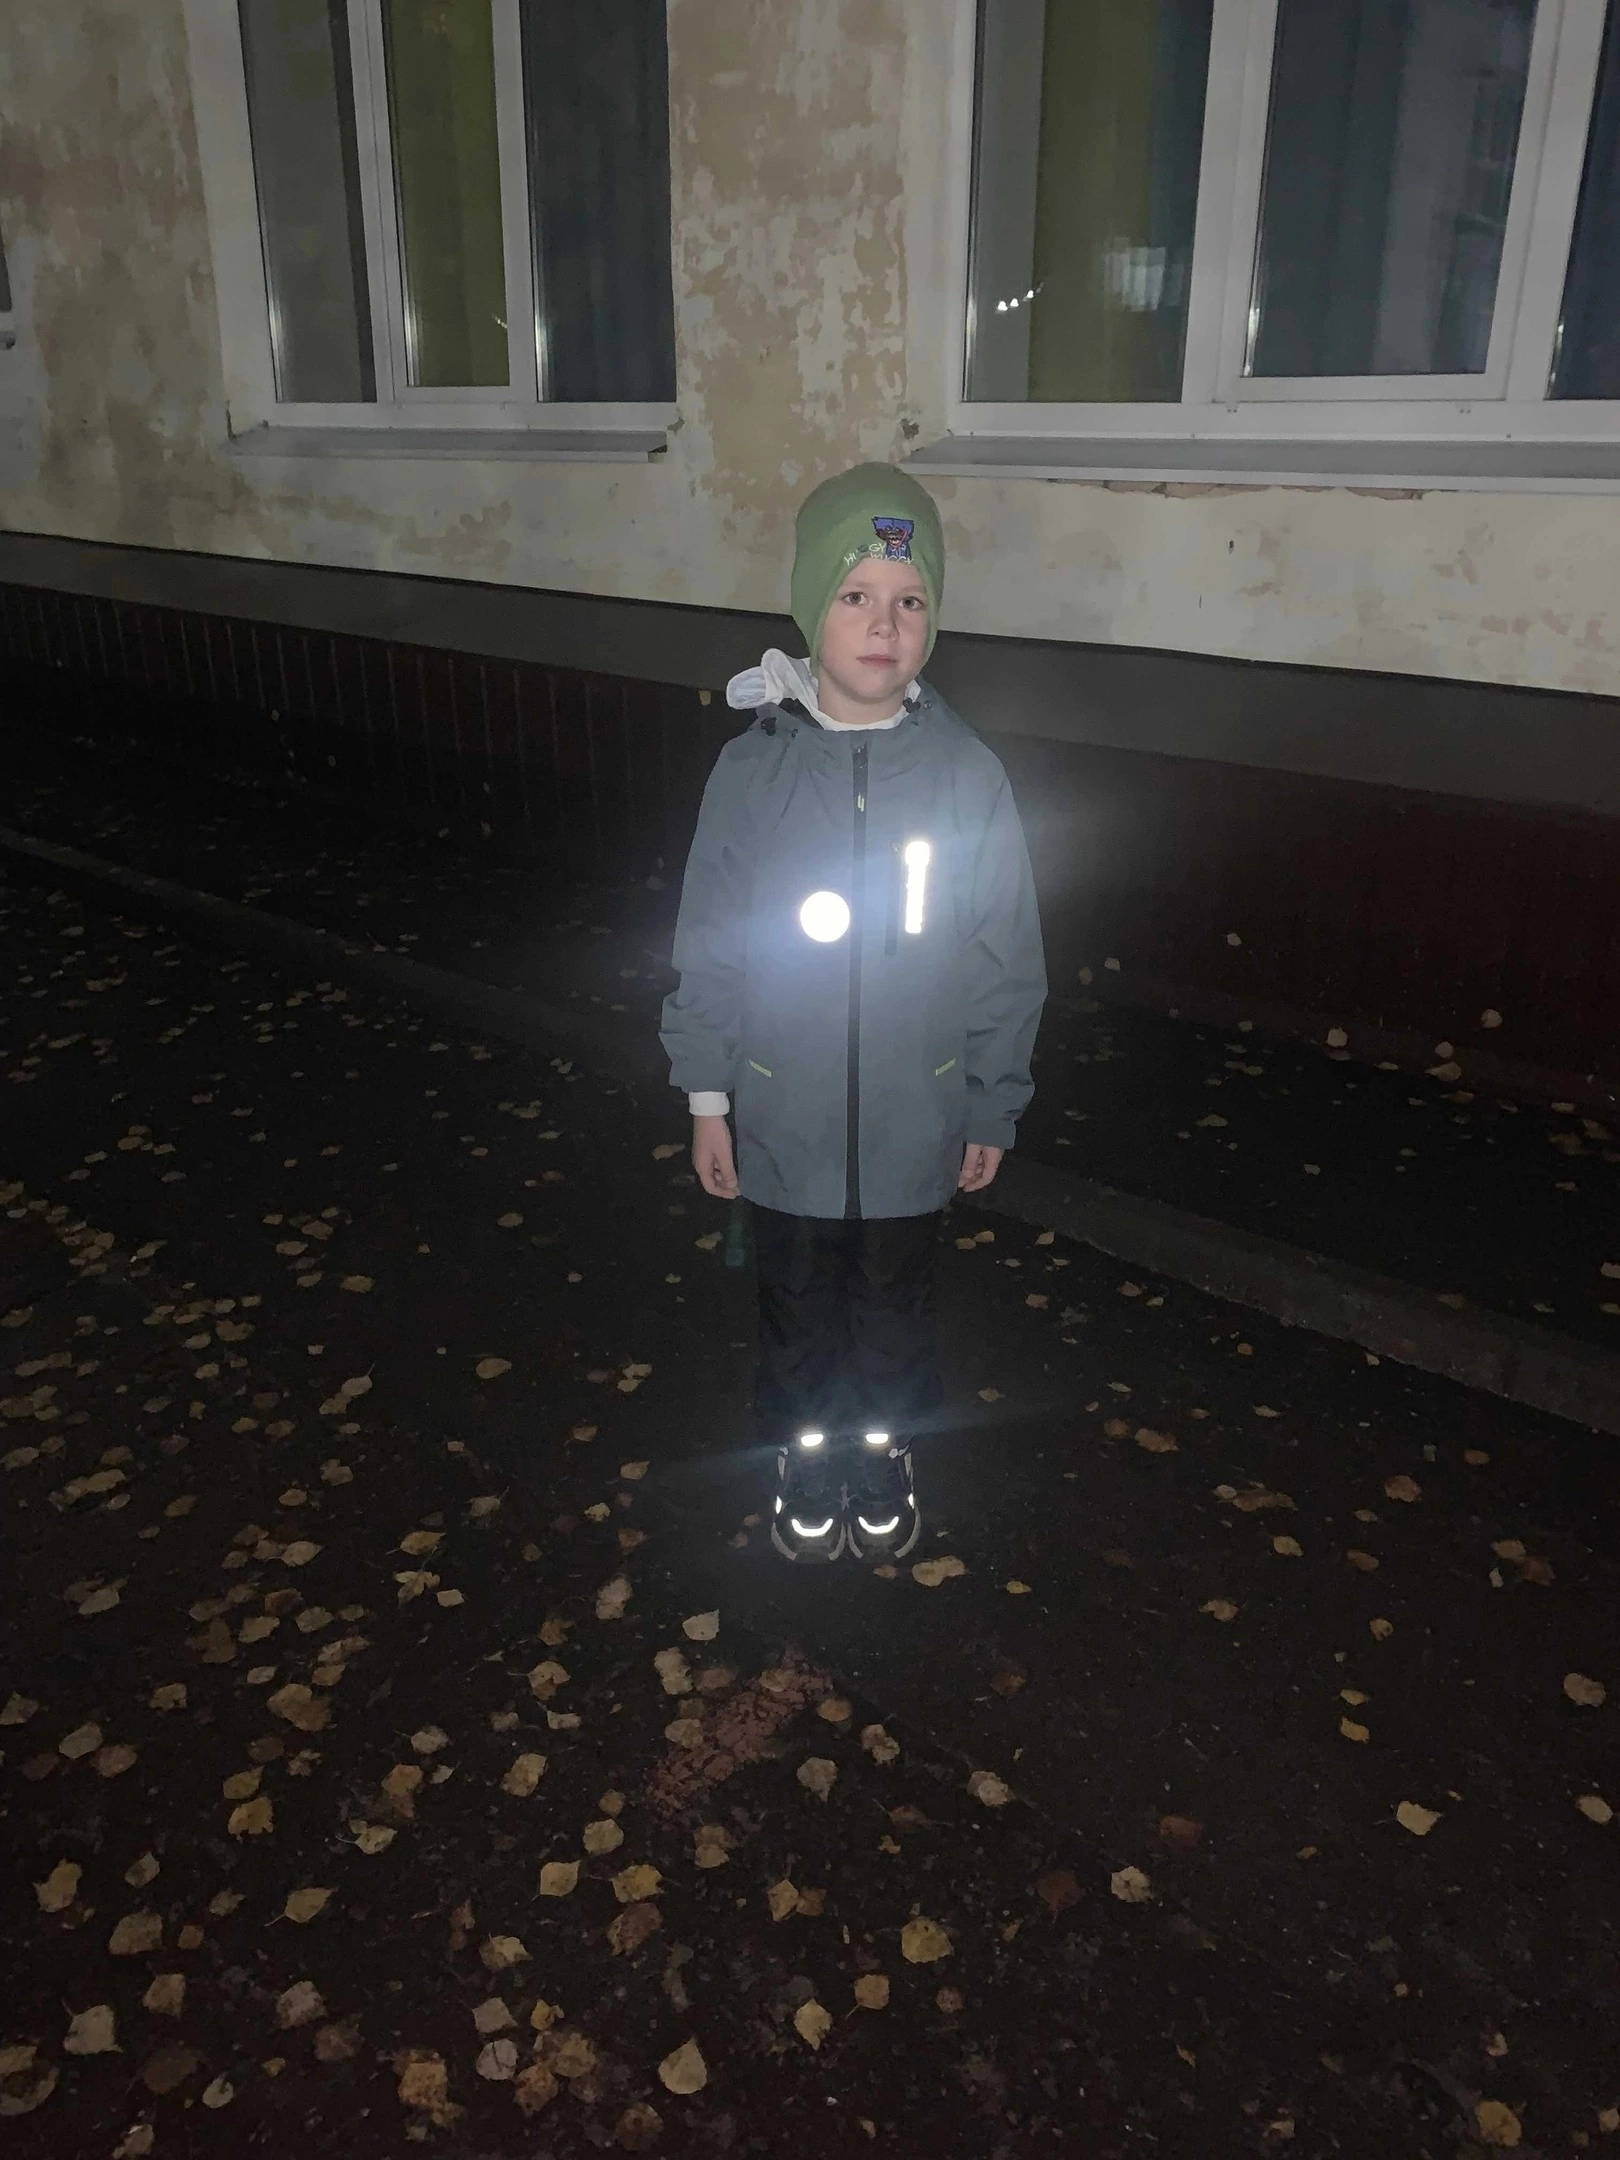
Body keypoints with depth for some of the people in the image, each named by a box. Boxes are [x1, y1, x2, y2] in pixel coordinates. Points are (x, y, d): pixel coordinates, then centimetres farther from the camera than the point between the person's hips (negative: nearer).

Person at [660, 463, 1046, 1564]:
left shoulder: (967, 772, -11)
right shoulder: (754, 768, -10)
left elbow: (1009, 956, -4)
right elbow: (709, 944, -3)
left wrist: (992, 1107, 1)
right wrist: (707, 1099, 0)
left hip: (915, 1120, 0)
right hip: (785, 1118, 0)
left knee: (896, 1305, 20)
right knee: (799, 1306, 19)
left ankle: (886, 1453, 45)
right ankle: (807, 1457, 44)